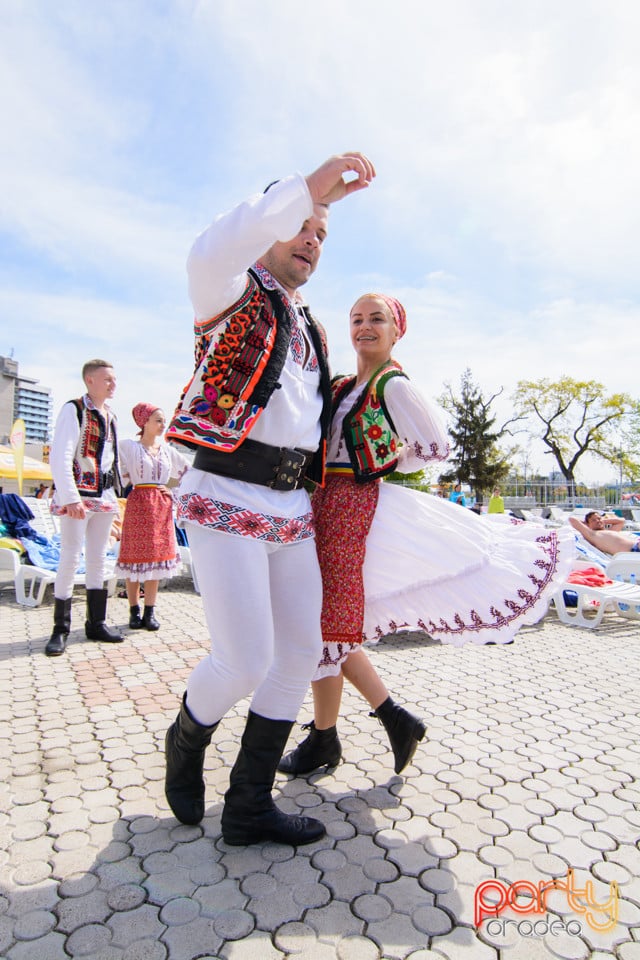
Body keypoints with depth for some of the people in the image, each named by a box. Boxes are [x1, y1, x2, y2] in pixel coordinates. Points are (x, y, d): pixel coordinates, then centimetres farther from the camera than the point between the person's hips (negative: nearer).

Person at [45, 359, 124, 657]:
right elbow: (59, 457, -16)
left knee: (98, 560, 10)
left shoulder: (109, 415, 14)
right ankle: (60, 629, 6)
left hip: (103, 495, 7)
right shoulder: (73, 409, -8)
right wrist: (71, 497, -23)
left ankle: (96, 623, 19)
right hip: (78, 495, -7)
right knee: (70, 558, -5)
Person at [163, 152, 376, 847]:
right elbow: (209, 255, -25)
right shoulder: (233, 294, 1)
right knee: (245, 664, -9)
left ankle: (249, 806, 21)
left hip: (292, 510, 8)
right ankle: (186, 740, 27)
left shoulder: (310, 328, 23)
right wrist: (307, 187, -25)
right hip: (227, 502, -7)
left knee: (302, 650, 6)